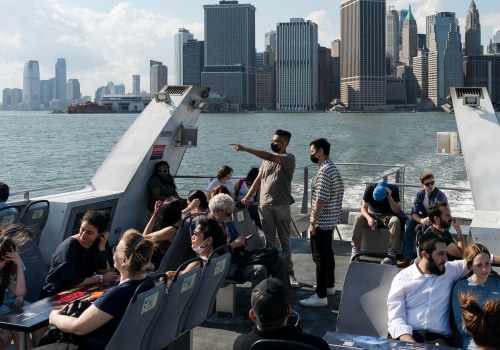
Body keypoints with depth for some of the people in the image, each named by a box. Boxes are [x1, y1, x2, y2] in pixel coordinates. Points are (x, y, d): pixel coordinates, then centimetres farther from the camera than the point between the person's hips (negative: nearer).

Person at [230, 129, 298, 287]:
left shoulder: (289, 158, -8)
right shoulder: (268, 159, 12)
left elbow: (270, 157, -24)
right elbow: (258, 179, 16)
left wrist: (245, 148, -26)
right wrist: (247, 197, 8)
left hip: (282, 206, -5)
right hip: (264, 206, 5)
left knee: (285, 241, 4)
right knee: (269, 241, 8)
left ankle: (289, 272, 11)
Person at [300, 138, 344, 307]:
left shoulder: (324, 172, -21)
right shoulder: (333, 169, 11)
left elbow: (321, 200, -24)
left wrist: (313, 222, -19)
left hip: (322, 222, -10)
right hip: (331, 220, 10)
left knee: (320, 257, -6)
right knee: (328, 254, 20)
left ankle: (321, 296, -3)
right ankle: (329, 286, 33)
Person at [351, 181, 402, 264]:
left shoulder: (394, 189, -19)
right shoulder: (370, 188, -16)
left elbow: (397, 211, -20)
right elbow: (364, 207, -13)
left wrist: (389, 197, -33)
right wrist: (369, 218, -34)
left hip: (387, 216, -1)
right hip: (372, 214, 1)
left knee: (396, 221, -35)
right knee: (358, 218, -27)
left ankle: (392, 252, -30)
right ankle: (355, 250, -20)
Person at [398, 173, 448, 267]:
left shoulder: (440, 196, -18)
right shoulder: (419, 195, -4)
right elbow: (414, 213, -11)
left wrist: (422, 224, -31)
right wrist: (421, 220, -35)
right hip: (423, 218, 5)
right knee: (409, 223, -24)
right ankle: (407, 257, -24)